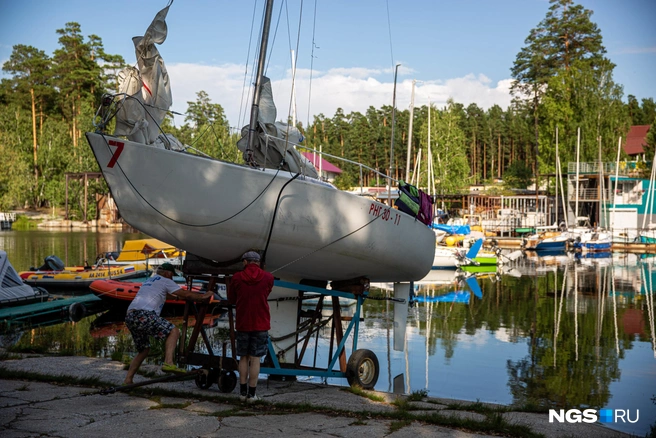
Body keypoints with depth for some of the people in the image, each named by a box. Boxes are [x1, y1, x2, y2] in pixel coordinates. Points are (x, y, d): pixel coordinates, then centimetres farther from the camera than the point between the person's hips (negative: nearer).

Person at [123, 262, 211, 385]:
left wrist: (175, 296, 62)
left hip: (129, 317, 8)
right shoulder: (165, 281, 9)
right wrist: (203, 296, 20)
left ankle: (127, 380, 17)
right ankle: (168, 363, -23)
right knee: (173, 331, -5)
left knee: (144, 350, 21)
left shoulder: (148, 281, 33)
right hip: (143, 315, -8)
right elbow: (186, 294, 8)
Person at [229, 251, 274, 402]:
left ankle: (243, 392, 14)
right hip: (261, 324, 0)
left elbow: (231, 298, 7)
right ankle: (251, 394, 4)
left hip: (242, 324, 1)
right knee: (255, 359, 2)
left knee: (243, 358, 13)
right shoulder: (268, 277, -2)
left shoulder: (237, 278, -4)